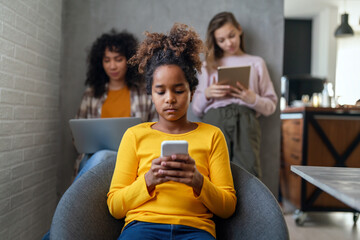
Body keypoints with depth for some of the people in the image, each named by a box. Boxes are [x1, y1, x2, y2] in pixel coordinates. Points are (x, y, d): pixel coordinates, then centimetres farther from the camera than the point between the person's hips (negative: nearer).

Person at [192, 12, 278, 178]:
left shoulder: (256, 63, 24)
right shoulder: (209, 65, 26)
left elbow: (271, 106, 17)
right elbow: (196, 110, 20)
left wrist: (253, 99, -4)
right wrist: (206, 94, -1)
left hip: (245, 120, 0)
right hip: (214, 119, 1)